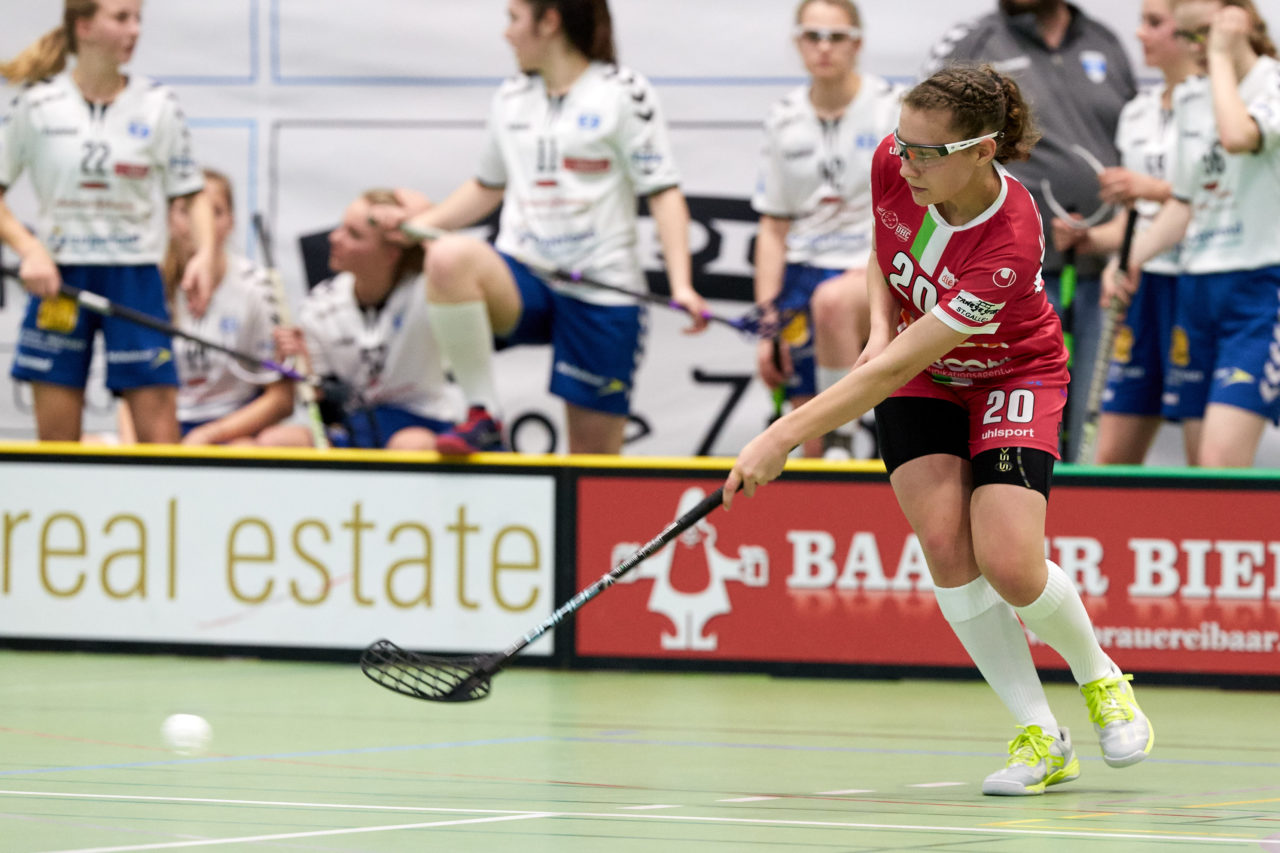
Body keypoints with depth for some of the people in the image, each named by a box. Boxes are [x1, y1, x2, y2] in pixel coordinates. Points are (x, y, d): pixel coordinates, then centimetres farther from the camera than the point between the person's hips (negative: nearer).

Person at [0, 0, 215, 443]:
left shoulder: (156, 104, 2)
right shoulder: (38, 104, 0)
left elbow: (192, 194, 6)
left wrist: (205, 253, -12)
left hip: (135, 277, 0)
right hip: (58, 278, 0)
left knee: (160, 436, -7)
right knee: (56, 439, 0)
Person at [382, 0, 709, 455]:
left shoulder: (623, 93, 0)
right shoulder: (511, 99, 16)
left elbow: (663, 193, -4)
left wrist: (681, 286, -15)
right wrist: (415, 224, 14)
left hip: (600, 288, -3)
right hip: (522, 281, 3)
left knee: (595, 449, -2)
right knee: (449, 257, -31)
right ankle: (483, 418, -25)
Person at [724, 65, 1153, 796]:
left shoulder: (1009, 247, -37)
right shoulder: (894, 165, -21)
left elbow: (898, 367, -38)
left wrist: (786, 434, -39)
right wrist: (881, 328, -12)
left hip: (1013, 379, -4)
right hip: (923, 378, 5)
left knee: (1009, 567, -20)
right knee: (945, 541, -18)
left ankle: (1100, 678, 14)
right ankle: (1041, 736, -8)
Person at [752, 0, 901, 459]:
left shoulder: (892, 108, -1)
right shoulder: (784, 120, 10)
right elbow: (773, 228, 12)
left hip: (877, 269, -4)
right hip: (805, 269, 4)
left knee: (833, 300, -39)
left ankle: (843, 438, -28)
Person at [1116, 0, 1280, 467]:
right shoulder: (1189, 99, 14)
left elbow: (1238, 136, -30)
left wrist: (1221, 55, -17)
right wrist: (1131, 257, 8)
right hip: (1196, 285, 8)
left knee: (1220, 462, -19)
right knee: (1198, 463, 3)